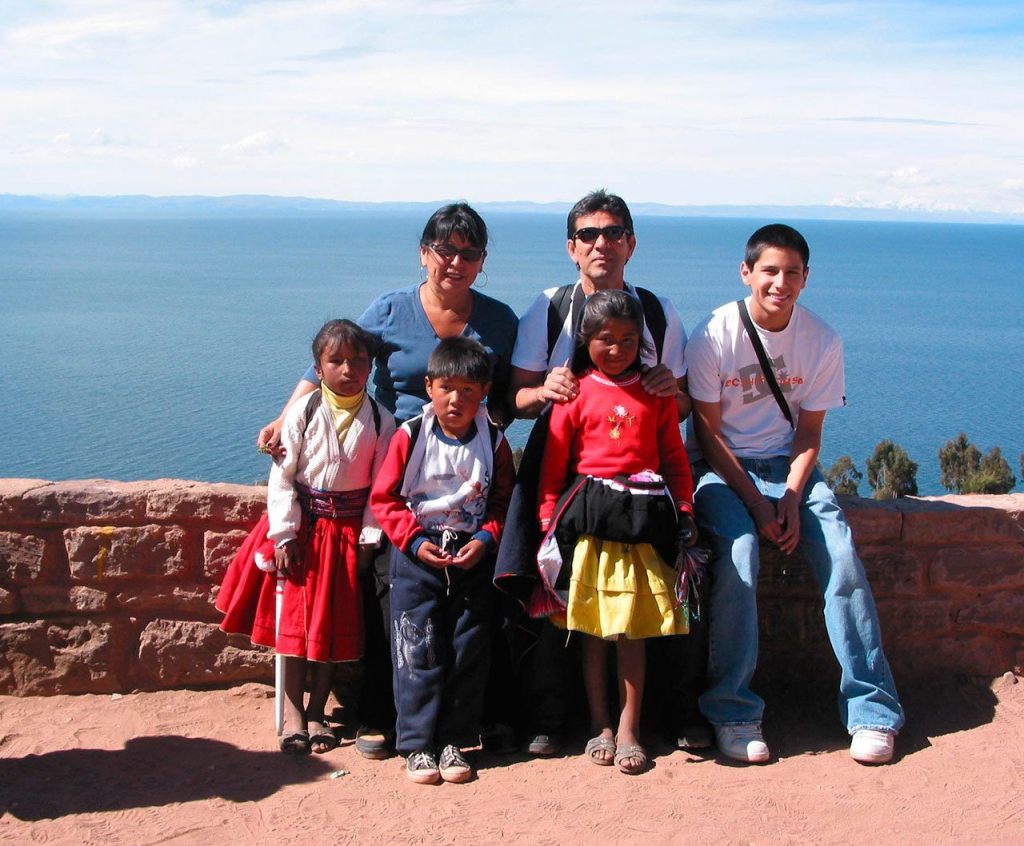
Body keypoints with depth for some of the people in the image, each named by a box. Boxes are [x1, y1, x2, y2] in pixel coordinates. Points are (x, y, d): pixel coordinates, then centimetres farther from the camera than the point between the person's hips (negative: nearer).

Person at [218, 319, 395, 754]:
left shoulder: (380, 421, -4)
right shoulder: (303, 413, -7)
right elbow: (282, 477, -7)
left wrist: (369, 539, -9)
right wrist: (284, 536, -12)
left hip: (349, 529, 1)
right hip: (303, 523, -1)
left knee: (338, 622, 6)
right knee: (295, 617, 3)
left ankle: (316, 711, 19)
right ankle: (292, 712, 13)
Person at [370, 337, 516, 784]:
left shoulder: (494, 442, -1)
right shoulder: (410, 436, -6)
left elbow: (504, 501, 5)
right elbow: (384, 499, -2)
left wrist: (485, 539, -11)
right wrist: (414, 541, -12)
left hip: (473, 558, 2)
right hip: (417, 558, -1)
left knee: (468, 654, 5)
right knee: (418, 653, -1)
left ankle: (454, 741, 17)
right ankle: (418, 744, 8)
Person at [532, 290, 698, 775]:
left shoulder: (656, 394, 10)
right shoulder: (576, 392, 4)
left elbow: (675, 458, 13)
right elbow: (553, 461, 3)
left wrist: (685, 512, 6)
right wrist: (548, 520, -2)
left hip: (642, 517, 1)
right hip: (589, 517, -1)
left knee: (633, 629, 1)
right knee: (592, 628, 6)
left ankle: (628, 729, 10)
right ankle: (599, 725, 18)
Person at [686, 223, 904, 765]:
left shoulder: (822, 341, -4)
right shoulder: (714, 335, -12)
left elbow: (809, 432, 2)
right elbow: (708, 432, -9)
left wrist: (791, 498, -15)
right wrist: (756, 503, -17)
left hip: (788, 465, 3)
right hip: (722, 467, -2)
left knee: (840, 555, -21)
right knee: (738, 554, -30)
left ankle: (872, 709, -12)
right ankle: (733, 710, -19)